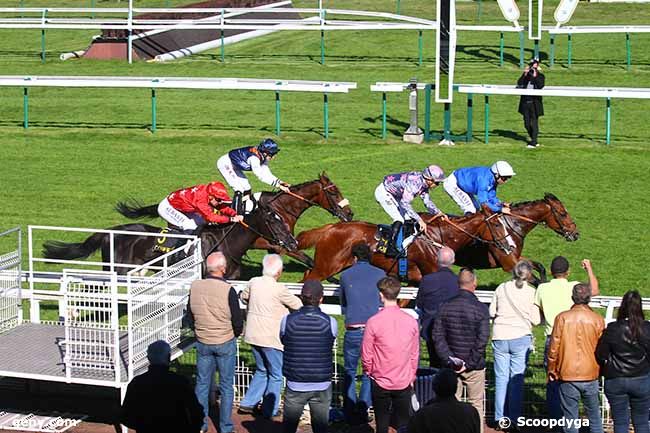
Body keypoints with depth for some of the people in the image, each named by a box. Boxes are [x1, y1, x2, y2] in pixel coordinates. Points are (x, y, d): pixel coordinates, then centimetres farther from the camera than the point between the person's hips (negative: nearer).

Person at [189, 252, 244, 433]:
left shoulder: (195, 287, -8)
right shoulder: (228, 290, -20)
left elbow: (191, 313, 6)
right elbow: (238, 320, -13)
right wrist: (234, 334, 8)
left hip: (202, 342, 3)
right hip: (225, 343, -3)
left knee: (202, 383, 14)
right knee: (226, 386, 9)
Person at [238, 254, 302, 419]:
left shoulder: (253, 282, -2)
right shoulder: (279, 289, -19)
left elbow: (244, 297, 18)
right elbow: (297, 305, -6)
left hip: (253, 336, 6)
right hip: (271, 338, -6)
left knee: (262, 371, 24)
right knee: (276, 375, 10)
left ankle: (247, 403, 21)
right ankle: (269, 411, 15)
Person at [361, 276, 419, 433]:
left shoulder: (374, 322, -15)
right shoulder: (411, 321, -6)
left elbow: (366, 355, -8)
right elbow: (415, 354, 4)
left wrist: (370, 372, 12)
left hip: (380, 383, -2)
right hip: (404, 383, 2)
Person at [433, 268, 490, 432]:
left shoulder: (445, 307, -2)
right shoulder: (480, 309, -12)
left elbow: (438, 336, -5)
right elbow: (482, 340, -17)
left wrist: (449, 359, -7)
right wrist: (470, 363, -13)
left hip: (452, 365, 3)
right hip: (474, 366, -3)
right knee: (476, 404, 9)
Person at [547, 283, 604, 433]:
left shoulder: (562, 318, -7)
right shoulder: (597, 319, -5)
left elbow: (554, 347, -4)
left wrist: (552, 370, 9)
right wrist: (601, 370, 19)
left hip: (567, 376, -1)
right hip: (591, 376, 1)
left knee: (570, 418, 5)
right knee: (594, 417, 14)